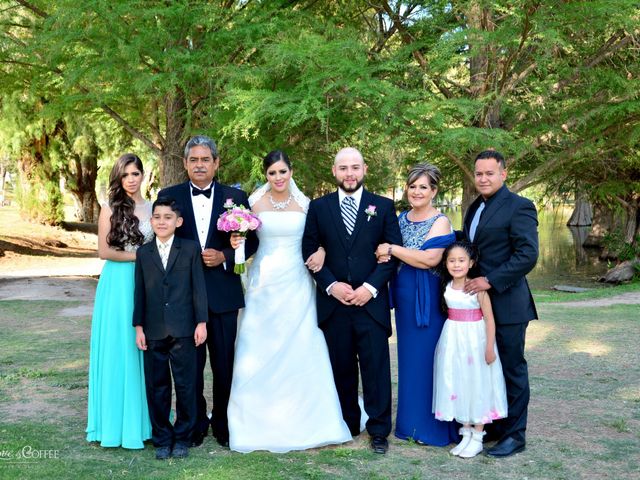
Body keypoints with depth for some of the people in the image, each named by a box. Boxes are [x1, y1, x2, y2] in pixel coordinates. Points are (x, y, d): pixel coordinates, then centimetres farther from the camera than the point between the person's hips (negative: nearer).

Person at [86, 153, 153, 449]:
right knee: (118, 348, 1)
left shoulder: (152, 209, 9)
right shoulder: (110, 209, 0)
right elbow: (104, 251, -6)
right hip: (118, 284, -3)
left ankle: (145, 418, 17)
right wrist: (139, 256, -11)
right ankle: (118, 419, 11)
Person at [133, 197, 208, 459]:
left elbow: (198, 287, 0)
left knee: (185, 385, 5)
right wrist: (138, 327, 4)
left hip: (183, 329, -2)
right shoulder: (143, 253, 7)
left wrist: (201, 322, -4)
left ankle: (182, 437, 18)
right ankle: (162, 438, 20)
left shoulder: (191, 249, 1)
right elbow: (139, 292, 8)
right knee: (157, 386, 8)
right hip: (154, 331, 2)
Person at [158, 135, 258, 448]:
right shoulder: (169, 196, 3)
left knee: (224, 363, 8)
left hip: (223, 292, 0)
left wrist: (224, 256, -11)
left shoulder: (235, 197, 3)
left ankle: (223, 424, 25)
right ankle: (195, 424, 23)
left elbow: (251, 242, 4)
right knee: (190, 363, 9)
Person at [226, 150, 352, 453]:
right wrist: (236, 242, -14)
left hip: (297, 284, 1)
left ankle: (301, 421, 15)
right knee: (261, 351, 0)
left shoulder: (305, 204, 5)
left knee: (300, 349, 1)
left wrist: (322, 252, -9)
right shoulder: (255, 203, 2)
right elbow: (244, 241, 7)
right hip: (264, 283, 0)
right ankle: (260, 422, 13)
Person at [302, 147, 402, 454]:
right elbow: (310, 252, 4)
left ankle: (379, 429, 13)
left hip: (371, 301, -1)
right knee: (341, 368, 9)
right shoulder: (318, 207, 7)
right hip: (332, 302, 1)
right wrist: (331, 285, -9)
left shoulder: (383, 206, 5)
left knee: (376, 368, 1)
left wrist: (371, 287, -10)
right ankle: (347, 425, 22)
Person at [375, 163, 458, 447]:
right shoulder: (401, 218, 10)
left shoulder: (440, 222, -10)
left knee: (427, 357, 0)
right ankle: (410, 422, 24)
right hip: (403, 295, 6)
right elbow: (386, 252, 14)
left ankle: (432, 426, 13)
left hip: (428, 298, -6)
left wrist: (391, 249, -16)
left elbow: (430, 259, -22)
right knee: (408, 356, 12)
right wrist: (385, 256, -10)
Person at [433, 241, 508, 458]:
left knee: (477, 384, 4)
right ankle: (466, 433, 23)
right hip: (453, 340, 5)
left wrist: (490, 348, -13)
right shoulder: (447, 287, 0)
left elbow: (489, 319, -11)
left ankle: (477, 438, 14)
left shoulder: (478, 287, -13)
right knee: (457, 385, 9)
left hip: (475, 339, -5)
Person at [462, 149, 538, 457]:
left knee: (511, 368, 3)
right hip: (478, 302, 8)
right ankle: (491, 424, 27)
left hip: (506, 303, -8)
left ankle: (514, 435, 14)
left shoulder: (518, 207, -11)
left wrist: (490, 281, -21)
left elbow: (528, 255, -19)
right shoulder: (475, 208, 14)